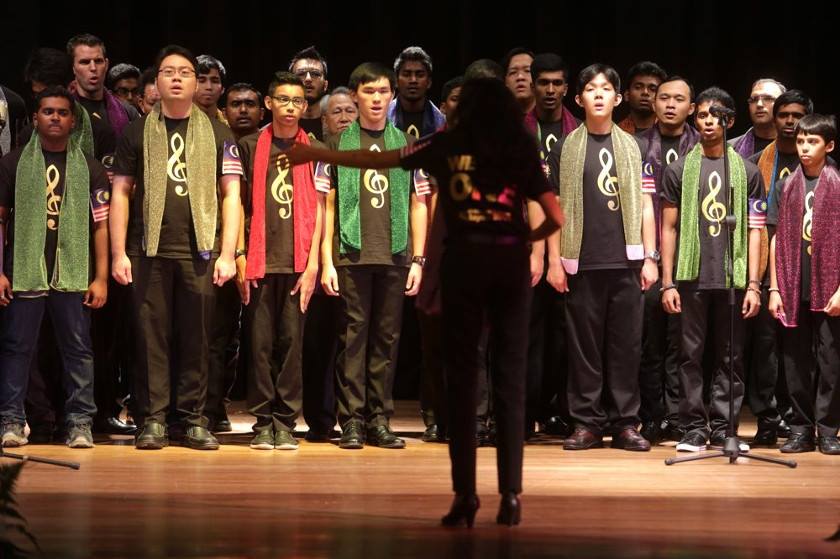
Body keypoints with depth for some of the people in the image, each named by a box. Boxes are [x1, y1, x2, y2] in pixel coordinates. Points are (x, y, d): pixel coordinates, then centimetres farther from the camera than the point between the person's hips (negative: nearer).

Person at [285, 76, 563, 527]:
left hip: (466, 257, -1)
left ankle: (465, 493, -3)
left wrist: (315, 155, 23)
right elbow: (556, 218, 5)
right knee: (511, 378, 3)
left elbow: (376, 160, 13)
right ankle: (511, 494, -1)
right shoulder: (522, 153, 10)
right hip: (511, 261, 1)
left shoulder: (450, 145, 9)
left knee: (462, 375, 3)